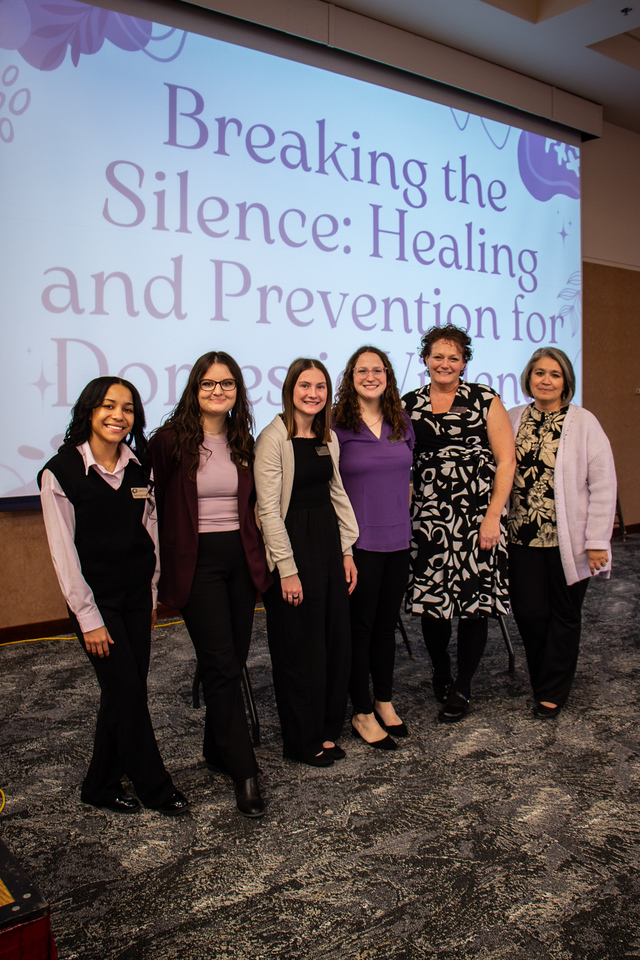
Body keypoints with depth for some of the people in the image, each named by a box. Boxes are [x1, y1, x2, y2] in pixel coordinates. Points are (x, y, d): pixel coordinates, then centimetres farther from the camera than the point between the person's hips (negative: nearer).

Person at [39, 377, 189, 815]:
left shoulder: (140, 468, 3)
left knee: (125, 692, 9)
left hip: (136, 595, 5)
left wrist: (152, 594, 9)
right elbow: (63, 551, -10)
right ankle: (156, 787, 17)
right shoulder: (60, 473, -11)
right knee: (128, 692, -2)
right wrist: (88, 617, -11)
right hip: (96, 599, -5)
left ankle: (102, 785, 28)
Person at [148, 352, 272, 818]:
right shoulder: (170, 440, -7)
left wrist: (260, 554, 10)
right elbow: (154, 507, -3)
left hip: (241, 558, 5)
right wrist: (163, 571, -3)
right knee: (222, 665, -6)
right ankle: (245, 771, 2)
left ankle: (218, 749, 31)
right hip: (197, 562, -5)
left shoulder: (243, 442, 8)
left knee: (234, 662, 12)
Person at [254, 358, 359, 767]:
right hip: (292, 541, -7)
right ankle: (303, 741, 20)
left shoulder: (328, 437, 10)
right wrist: (287, 568, -16)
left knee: (336, 638, 11)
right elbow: (269, 508, -15)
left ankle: (327, 729, 28)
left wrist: (346, 550, 10)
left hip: (328, 538, 7)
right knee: (300, 645, 3)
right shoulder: (274, 438, -12)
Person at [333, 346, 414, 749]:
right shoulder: (337, 426, -8)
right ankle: (363, 713, 18)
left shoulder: (403, 425, 7)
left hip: (398, 541, 5)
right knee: (360, 627, 4)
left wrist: (401, 517, 13)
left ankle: (385, 702, 31)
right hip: (358, 543, -5)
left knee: (387, 624, 15)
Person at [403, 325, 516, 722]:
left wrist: (493, 516, -9)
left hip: (477, 516, -2)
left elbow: (506, 459, -2)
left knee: (474, 602, 1)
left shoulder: (484, 399, 2)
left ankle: (462, 689, 18)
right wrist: (404, 513, 4)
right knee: (431, 600, 2)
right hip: (428, 517, 2)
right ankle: (441, 673, 30)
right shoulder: (409, 405, 9)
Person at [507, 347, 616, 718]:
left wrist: (597, 541, -9)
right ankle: (544, 680, 27)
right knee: (528, 611, 3)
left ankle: (552, 693, 26)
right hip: (523, 536, 3)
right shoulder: (513, 419, 6)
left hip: (568, 539, -2)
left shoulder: (584, 422, -4)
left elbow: (603, 485, -6)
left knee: (563, 615, 10)